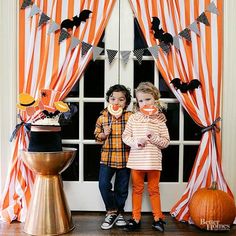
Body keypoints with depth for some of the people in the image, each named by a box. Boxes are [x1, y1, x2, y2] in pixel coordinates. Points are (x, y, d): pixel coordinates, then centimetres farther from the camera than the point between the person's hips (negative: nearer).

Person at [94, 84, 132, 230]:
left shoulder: (130, 117, -4)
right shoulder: (103, 117, 0)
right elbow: (97, 135, 9)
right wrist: (104, 134, -10)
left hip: (125, 157, 0)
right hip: (107, 157, 1)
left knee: (122, 188, 11)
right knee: (104, 184, -8)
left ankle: (119, 212, 35)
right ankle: (111, 211, 16)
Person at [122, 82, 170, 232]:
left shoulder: (160, 120, -2)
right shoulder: (133, 118, 0)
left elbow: (166, 142, -1)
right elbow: (125, 137, 0)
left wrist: (154, 137, -18)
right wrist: (137, 142, -17)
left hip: (153, 161, -1)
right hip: (136, 160, 1)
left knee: (154, 190, 12)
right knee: (137, 189, 12)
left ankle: (158, 218, 27)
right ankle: (136, 219, 24)